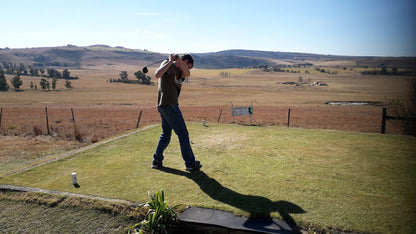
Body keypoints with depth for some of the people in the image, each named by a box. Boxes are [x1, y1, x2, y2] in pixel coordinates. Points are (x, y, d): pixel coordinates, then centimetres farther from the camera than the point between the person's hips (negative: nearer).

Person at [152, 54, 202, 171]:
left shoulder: (178, 71, 18)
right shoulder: (167, 64, -4)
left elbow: (187, 74, -5)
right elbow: (157, 75, -23)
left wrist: (179, 60, -20)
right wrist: (171, 61, -20)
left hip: (164, 106, 9)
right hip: (168, 105, -9)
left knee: (166, 134, 17)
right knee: (183, 134, -2)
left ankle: (157, 161, 22)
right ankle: (190, 163, 5)